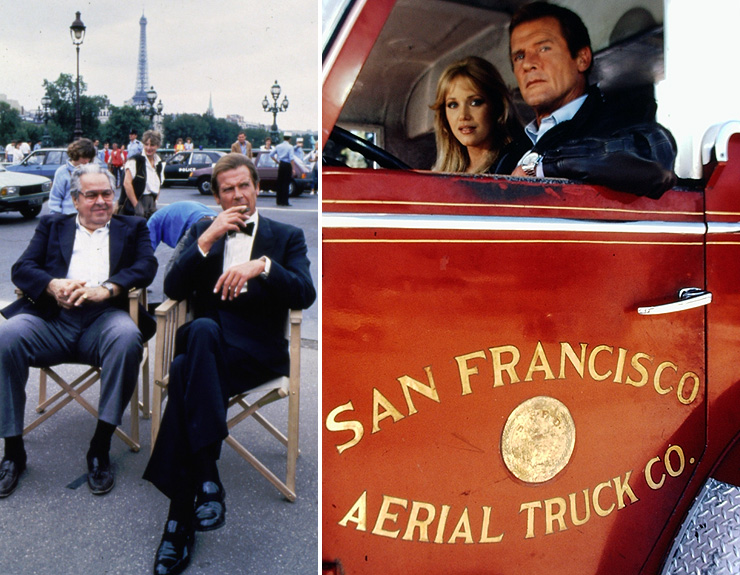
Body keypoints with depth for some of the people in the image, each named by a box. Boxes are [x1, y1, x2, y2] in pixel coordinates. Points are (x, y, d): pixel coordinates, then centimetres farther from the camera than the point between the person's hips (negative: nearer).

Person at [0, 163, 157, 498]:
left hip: (104, 318, -1)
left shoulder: (131, 228, 22)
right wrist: (53, 286, -12)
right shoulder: (52, 226, 25)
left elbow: (147, 266, 3)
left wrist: (106, 289, -15)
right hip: (52, 318, 2)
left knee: (128, 337, -35)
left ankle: (100, 448, -22)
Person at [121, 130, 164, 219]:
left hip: (151, 204, 6)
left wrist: (154, 203, 8)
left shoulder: (160, 165, 13)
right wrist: (136, 205, -17)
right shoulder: (135, 161, -8)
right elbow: (127, 183, -15)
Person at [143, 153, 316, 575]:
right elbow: (174, 289, 6)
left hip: (257, 349, -2)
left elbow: (305, 295, -4)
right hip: (204, 342, 2)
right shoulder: (201, 231, 21)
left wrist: (262, 265, -20)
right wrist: (208, 240, -5)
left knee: (184, 373, -32)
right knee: (203, 328, -36)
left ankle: (180, 518, -26)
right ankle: (207, 482, -33)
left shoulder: (287, 236, 14)